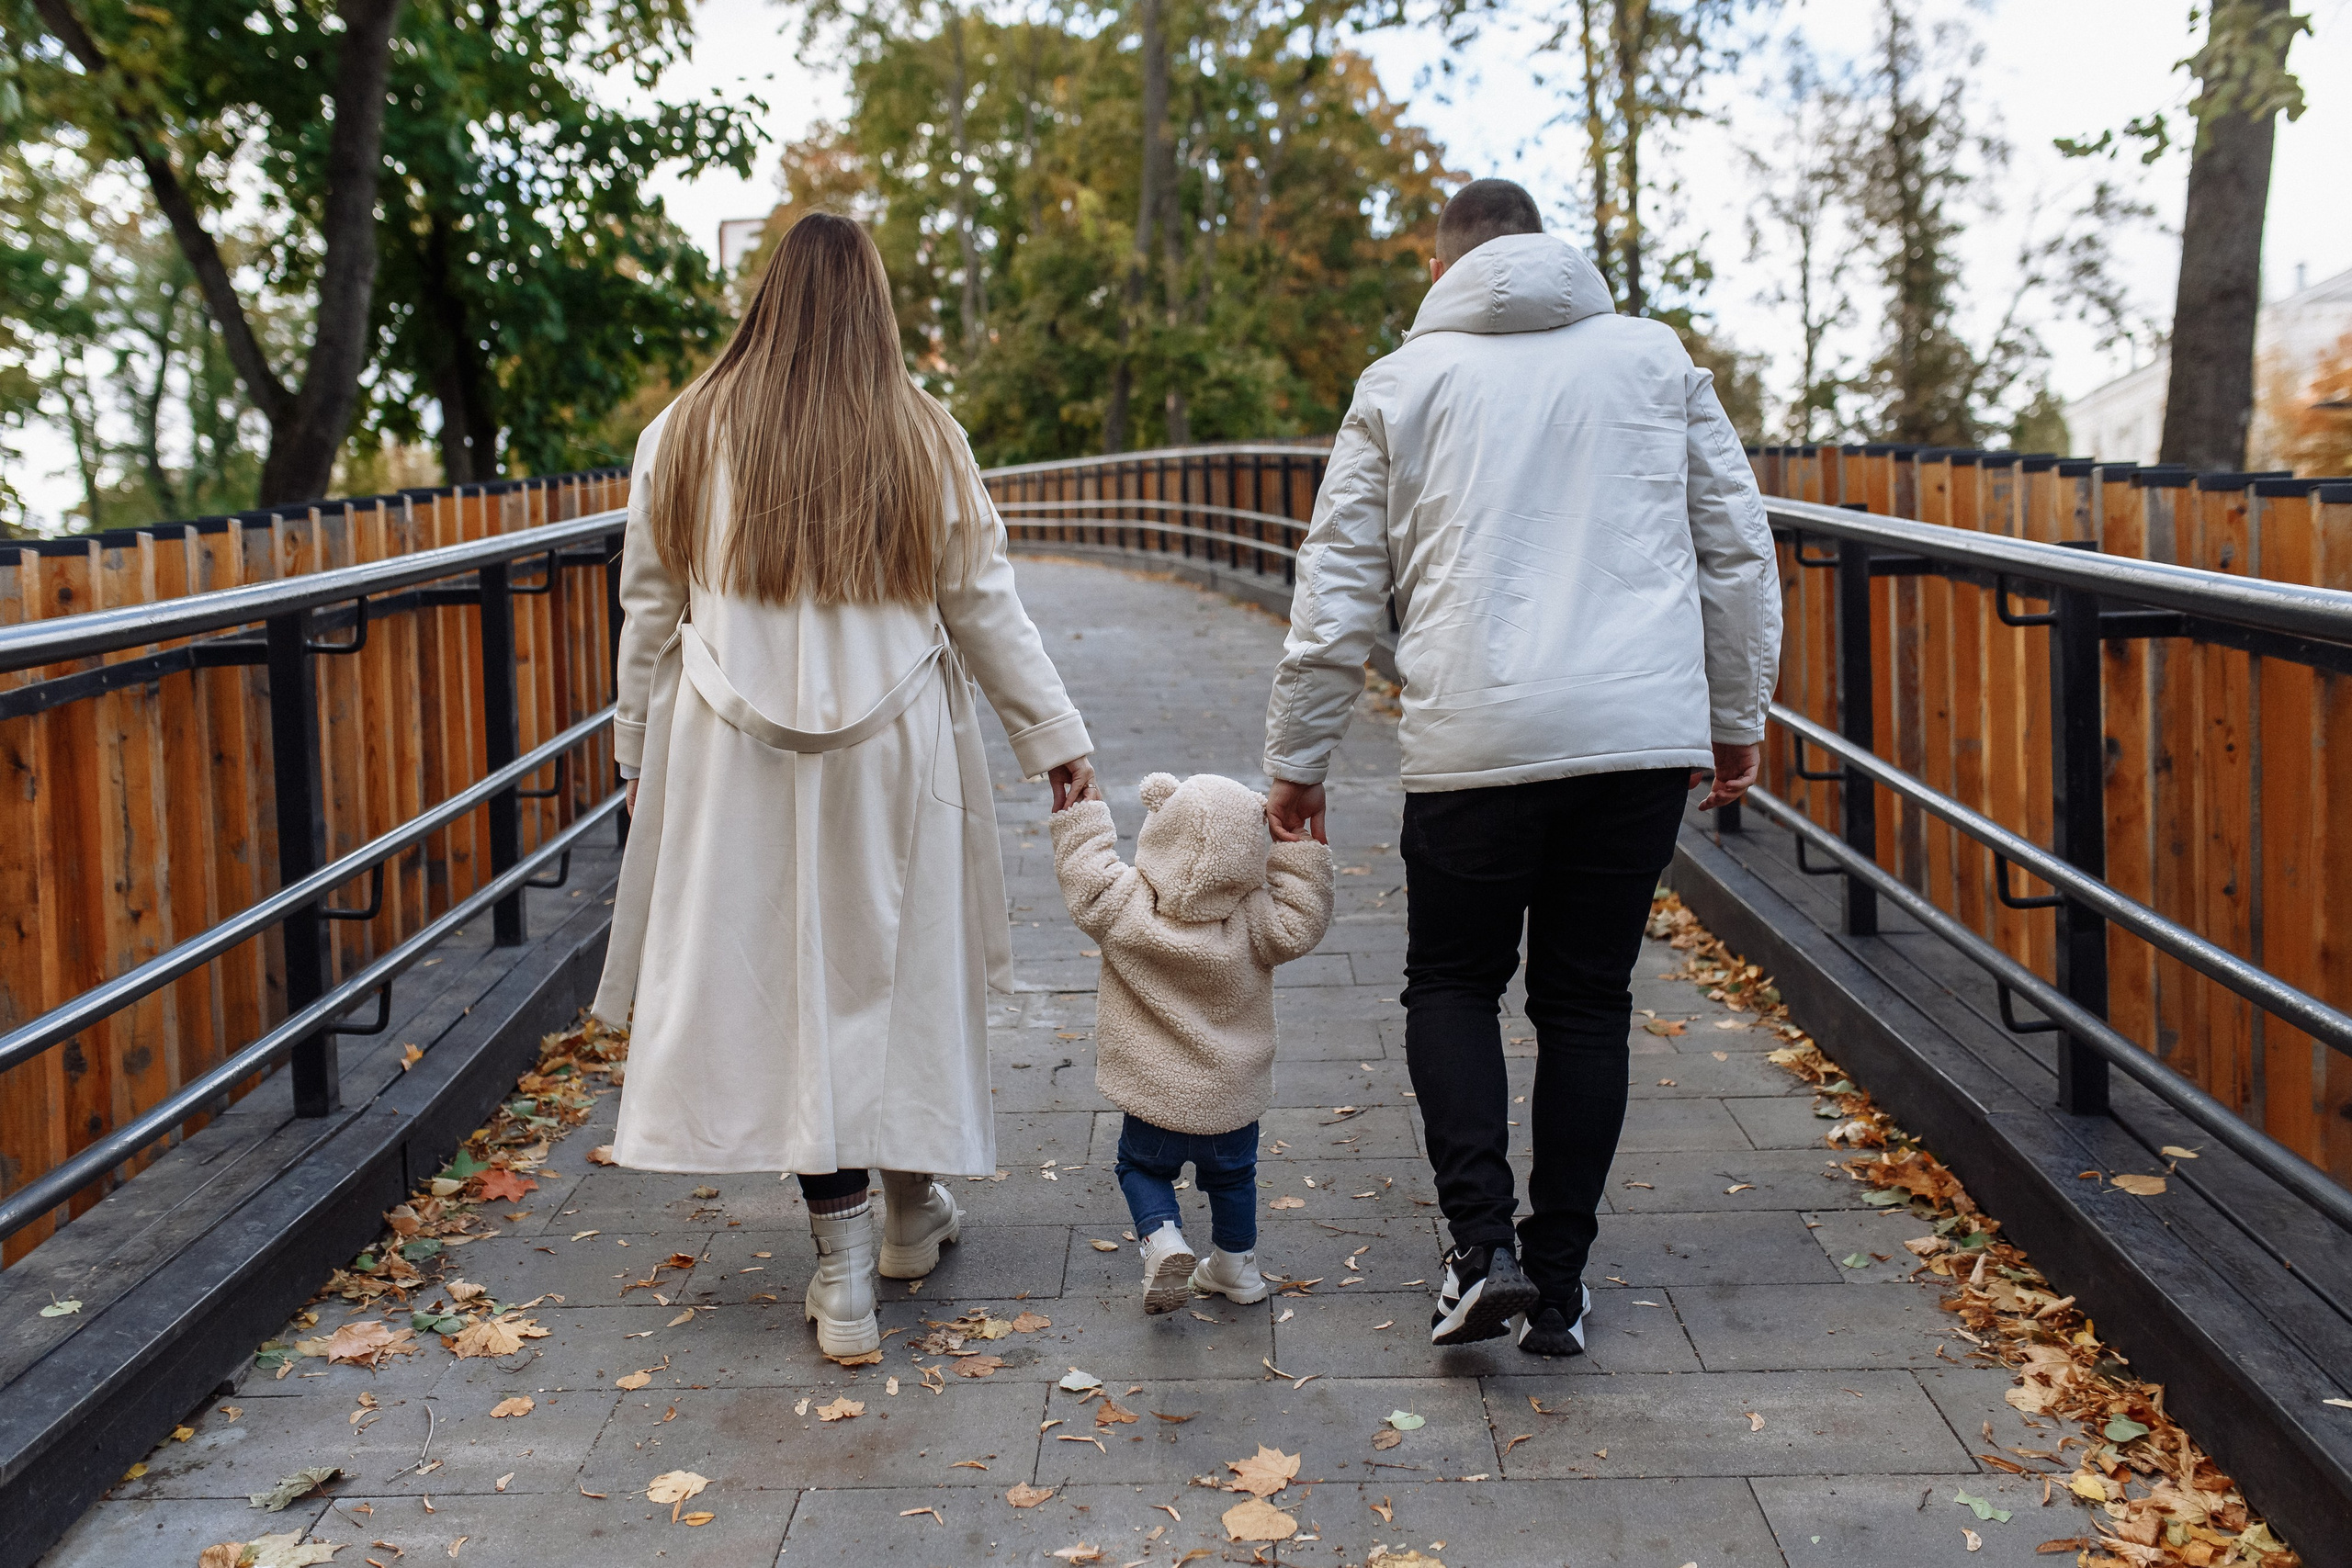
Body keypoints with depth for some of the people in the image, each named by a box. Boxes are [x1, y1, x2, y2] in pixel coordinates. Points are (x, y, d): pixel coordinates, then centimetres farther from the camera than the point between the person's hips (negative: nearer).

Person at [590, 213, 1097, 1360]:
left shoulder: (686, 437, 1)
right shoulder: (924, 439, 0)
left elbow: (651, 619, 5)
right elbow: (985, 607, 2)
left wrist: (640, 757, 15)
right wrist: (1056, 737, 10)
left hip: (737, 760, 0)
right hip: (895, 751, 1)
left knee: (786, 978, 4)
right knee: (898, 971, 14)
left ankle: (843, 1266, 5)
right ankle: (911, 1206, 29)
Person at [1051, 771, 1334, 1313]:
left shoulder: (1125, 907, -18)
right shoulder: (1254, 920, -17)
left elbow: (1084, 872, -5)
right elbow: (1302, 923, -5)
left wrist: (1083, 814, 8)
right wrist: (1300, 851, -6)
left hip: (1155, 1096, -1)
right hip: (1233, 1097, 2)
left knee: (1142, 1167, 21)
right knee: (1232, 1175, 24)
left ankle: (1163, 1239, -2)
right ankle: (1235, 1266, 37)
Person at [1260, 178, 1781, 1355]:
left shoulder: (1403, 384, 7)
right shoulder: (1653, 356, 12)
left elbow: (1337, 590, 7)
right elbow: (1737, 548, 12)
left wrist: (1297, 758, 14)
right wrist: (1738, 716, 20)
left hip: (1474, 739, -2)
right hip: (1644, 732, 2)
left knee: (1451, 984, 16)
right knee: (1588, 1003, 12)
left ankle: (1482, 1246, 0)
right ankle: (1559, 1285, 16)